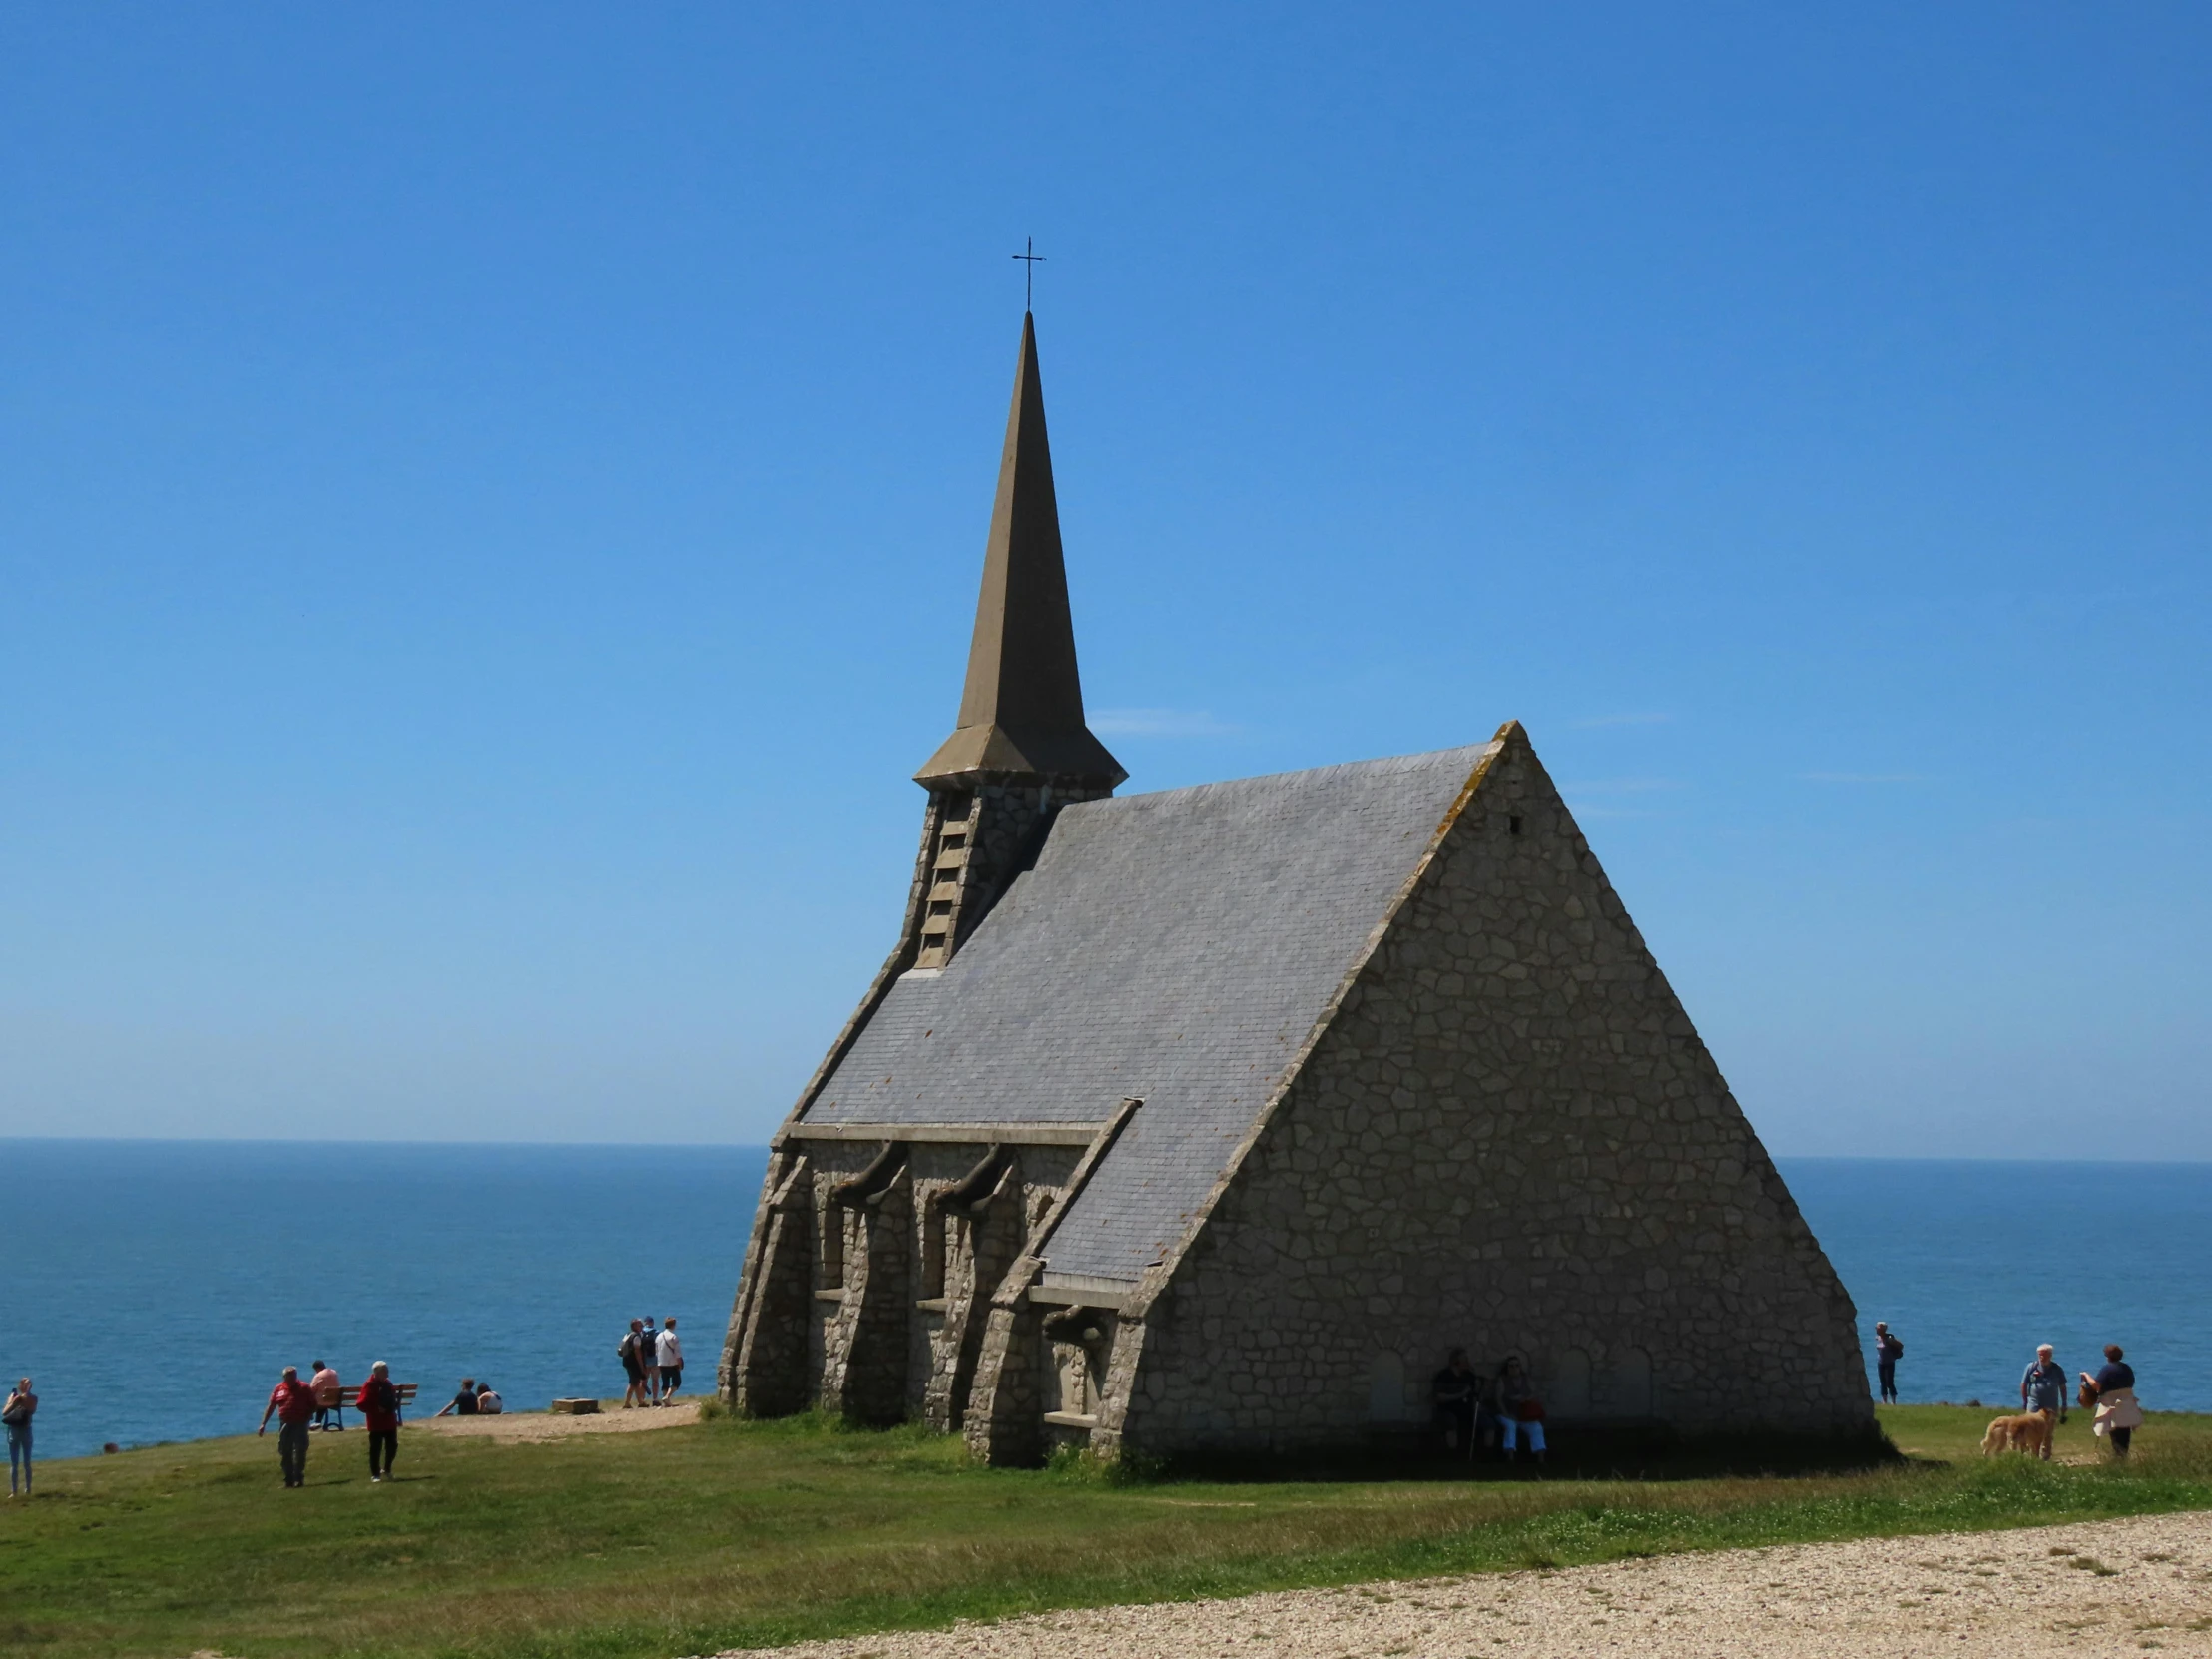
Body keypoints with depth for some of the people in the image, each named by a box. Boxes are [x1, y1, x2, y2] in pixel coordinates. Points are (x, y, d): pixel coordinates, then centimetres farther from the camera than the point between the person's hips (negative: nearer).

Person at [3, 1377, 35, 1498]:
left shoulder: (18, 1398, -15)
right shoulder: (34, 1399, -1)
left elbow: (4, 1413, -12)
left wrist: (10, 1400, -1)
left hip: (15, 1431, -4)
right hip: (27, 1431, 4)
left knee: (14, 1463, -1)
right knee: (27, 1463, 13)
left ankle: (13, 1491, -4)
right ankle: (28, 1490, 16)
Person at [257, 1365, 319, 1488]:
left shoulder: (304, 1388, -1)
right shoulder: (278, 1389, 6)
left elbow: (313, 1404, 5)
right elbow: (270, 1407, 10)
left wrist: (309, 1416, -11)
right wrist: (263, 1424, 6)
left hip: (300, 1424, -3)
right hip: (285, 1424, 3)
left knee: (300, 1452, -4)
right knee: (285, 1454, 5)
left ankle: (299, 1478, 2)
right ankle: (289, 1480, 14)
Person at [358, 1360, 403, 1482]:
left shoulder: (387, 1384, 10)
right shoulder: (369, 1386, -14)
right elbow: (362, 1404, -19)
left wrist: (395, 1406, 5)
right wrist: (376, 1409, -25)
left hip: (390, 1422, 7)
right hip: (377, 1424, -7)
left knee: (393, 1446, 10)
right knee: (376, 1449, -3)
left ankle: (387, 1469, 29)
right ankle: (375, 1474, 4)